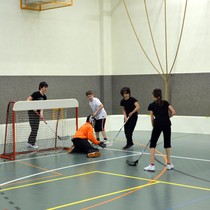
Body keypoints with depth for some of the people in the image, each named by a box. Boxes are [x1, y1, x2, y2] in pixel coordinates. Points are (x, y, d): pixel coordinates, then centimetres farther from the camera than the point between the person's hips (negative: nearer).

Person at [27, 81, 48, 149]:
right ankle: (31, 143, 0)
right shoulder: (36, 94, -16)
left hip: (37, 112, 8)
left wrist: (41, 112, -14)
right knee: (34, 128, -8)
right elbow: (28, 100, -18)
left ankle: (30, 143, 16)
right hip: (32, 112, -8)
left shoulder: (44, 97, 6)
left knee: (36, 129, 8)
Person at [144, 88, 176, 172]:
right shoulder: (166, 103, 15)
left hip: (158, 124, -3)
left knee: (153, 144, 3)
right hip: (167, 124, 3)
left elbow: (152, 118, 9)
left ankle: (152, 165, -6)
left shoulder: (152, 105, 10)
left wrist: (153, 126, 21)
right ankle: (168, 164, 20)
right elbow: (173, 112, 6)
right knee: (167, 143, 16)